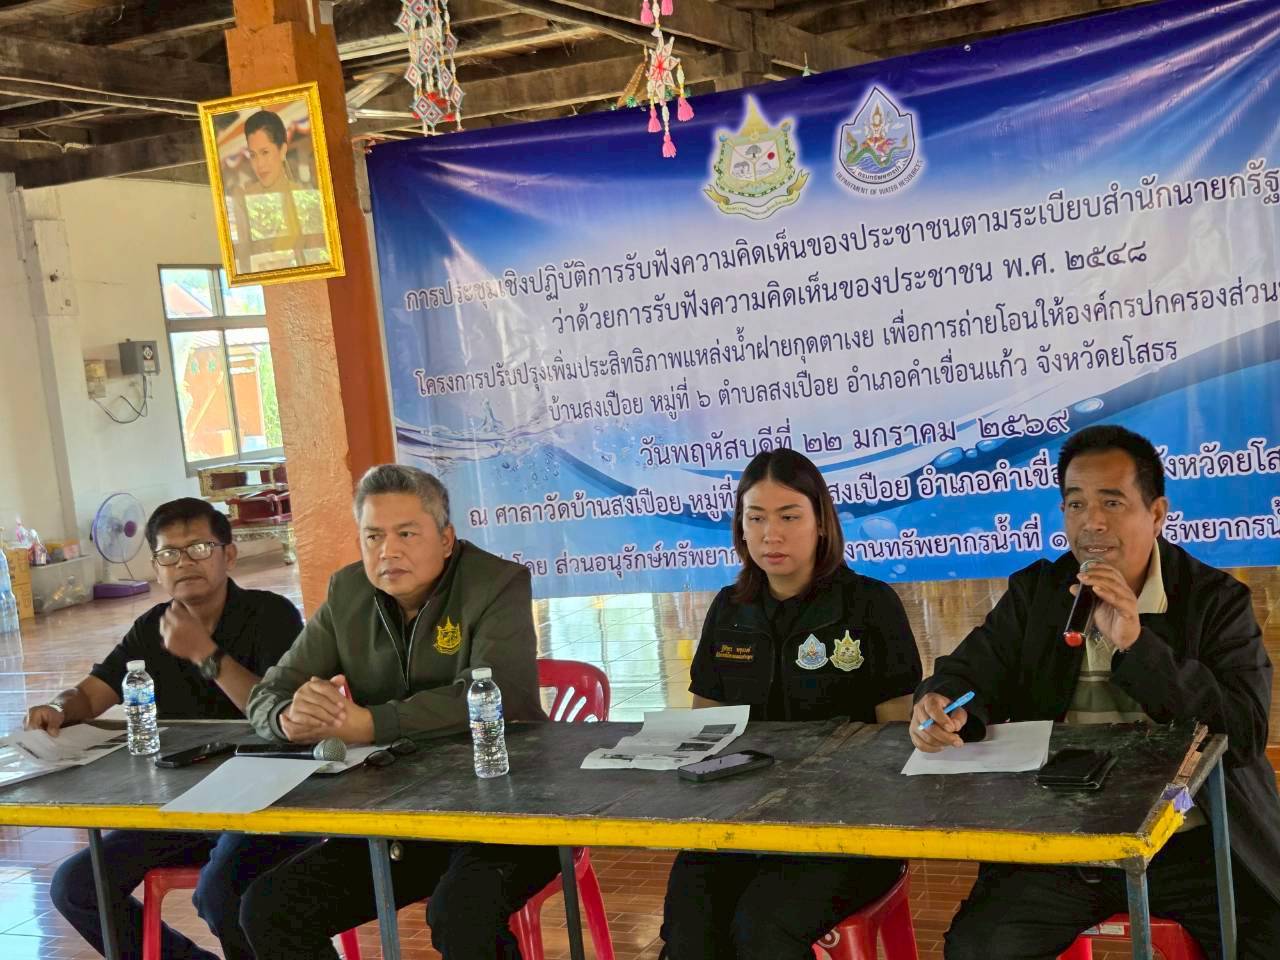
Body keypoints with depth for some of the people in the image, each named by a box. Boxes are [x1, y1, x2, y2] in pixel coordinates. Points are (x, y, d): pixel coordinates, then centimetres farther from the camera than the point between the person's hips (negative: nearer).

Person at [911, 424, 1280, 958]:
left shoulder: (1217, 600, 1)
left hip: (1190, 840, -1)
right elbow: (972, 673, 2)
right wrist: (944, 704, -24)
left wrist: (1136, 643, -19)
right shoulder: (1034, 592, 10)